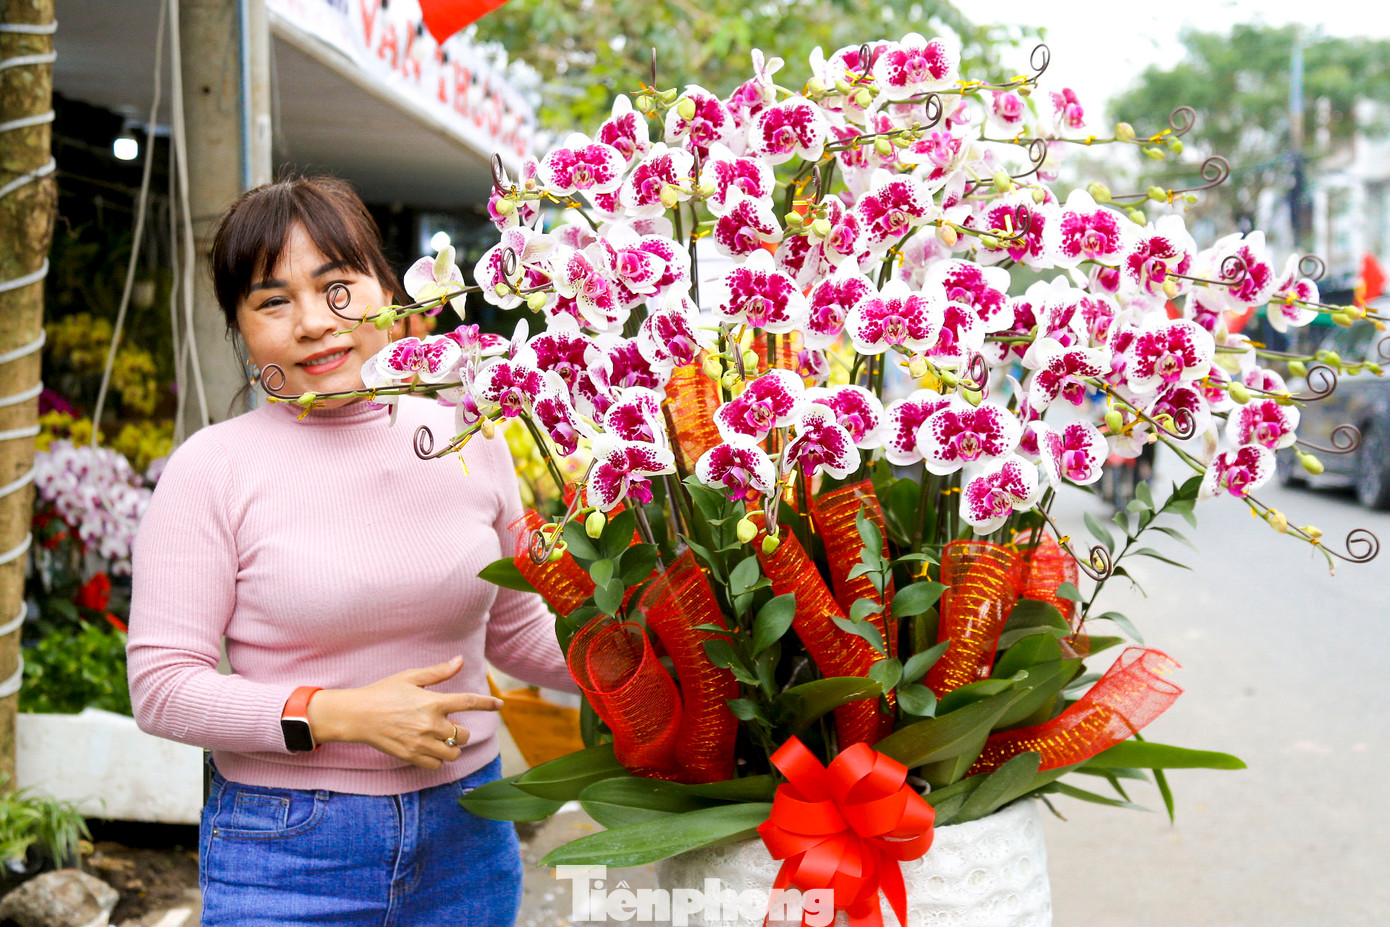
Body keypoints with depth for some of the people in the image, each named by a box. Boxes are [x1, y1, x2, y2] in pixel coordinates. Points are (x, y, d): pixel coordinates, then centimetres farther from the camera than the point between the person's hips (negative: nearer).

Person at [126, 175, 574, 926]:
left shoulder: (469, 442, 2)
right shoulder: (211, 470, -9)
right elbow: (160, 685, -10)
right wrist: (342, 715, -19)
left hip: (466, 834, 4)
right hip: (287, 856, -3)